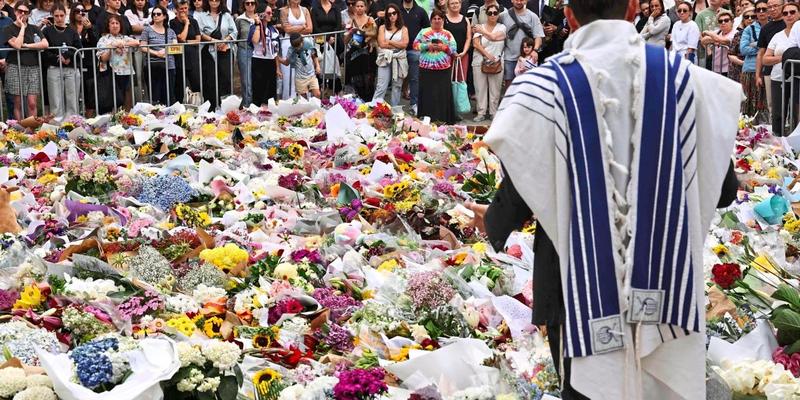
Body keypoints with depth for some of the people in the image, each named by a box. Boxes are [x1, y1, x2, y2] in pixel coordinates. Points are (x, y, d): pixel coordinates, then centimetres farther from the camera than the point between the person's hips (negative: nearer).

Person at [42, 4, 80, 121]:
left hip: (71, 69, 2)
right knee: (56, 102, -4)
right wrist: (58, 58, -13)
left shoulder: (72, 32, 12)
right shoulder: (47, 31, 5)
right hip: (54, 69, -2)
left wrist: (66, 56, -11)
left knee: (72, 102, 1)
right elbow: (44, 52, -2)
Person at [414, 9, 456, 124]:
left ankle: (443, 119, 7)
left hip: (443, 69, 1)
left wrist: (444, 47, -12)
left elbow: (454, 50, 4)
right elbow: (416, 45, 0)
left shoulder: (448, 34, 10)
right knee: (427, 94, -1)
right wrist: (428, 46, -12)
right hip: (426, 68, -1)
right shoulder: (424, 32, 7)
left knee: (443, 95, 0)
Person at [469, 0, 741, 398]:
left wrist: (493, 223, 15)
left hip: (581, 283, -2)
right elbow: (721, 188, 2)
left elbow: (523, 188, -8)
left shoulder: (545, 87, -13)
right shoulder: (682, 76, -5)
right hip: (663, 278, 2)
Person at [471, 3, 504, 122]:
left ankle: (493, 113, 11)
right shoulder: (480, 27, 7)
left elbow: (494, 37, -12)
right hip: (479, 62, 1)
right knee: (480, 88, 1)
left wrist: (482, 31, 2)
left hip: (496, 62, -1)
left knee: (495, 89, 2)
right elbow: (476, 44, -4)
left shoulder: (502, 27, 6)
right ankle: (481, 113, 8)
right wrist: (487, 55, -13)